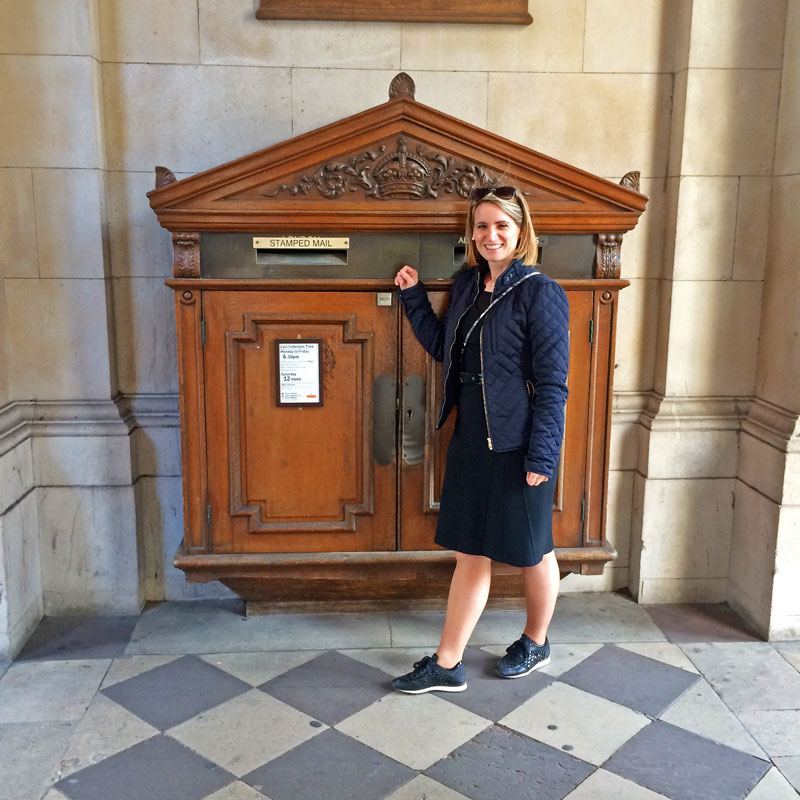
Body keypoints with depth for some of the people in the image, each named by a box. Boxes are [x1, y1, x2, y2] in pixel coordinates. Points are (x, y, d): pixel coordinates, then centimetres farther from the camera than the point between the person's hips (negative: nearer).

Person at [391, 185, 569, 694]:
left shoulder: (540, 292, -12)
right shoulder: (467, 285, 9)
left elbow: (552, 382, -15)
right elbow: (443, 348, 19)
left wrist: (541, 455, -18)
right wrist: (414, 297, 12)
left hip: (519, 443, -6)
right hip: (472, 439, 7)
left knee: (532, 550, 13)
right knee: (471, 552, 12)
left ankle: (536, 643, 37)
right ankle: (448, 665, 20)